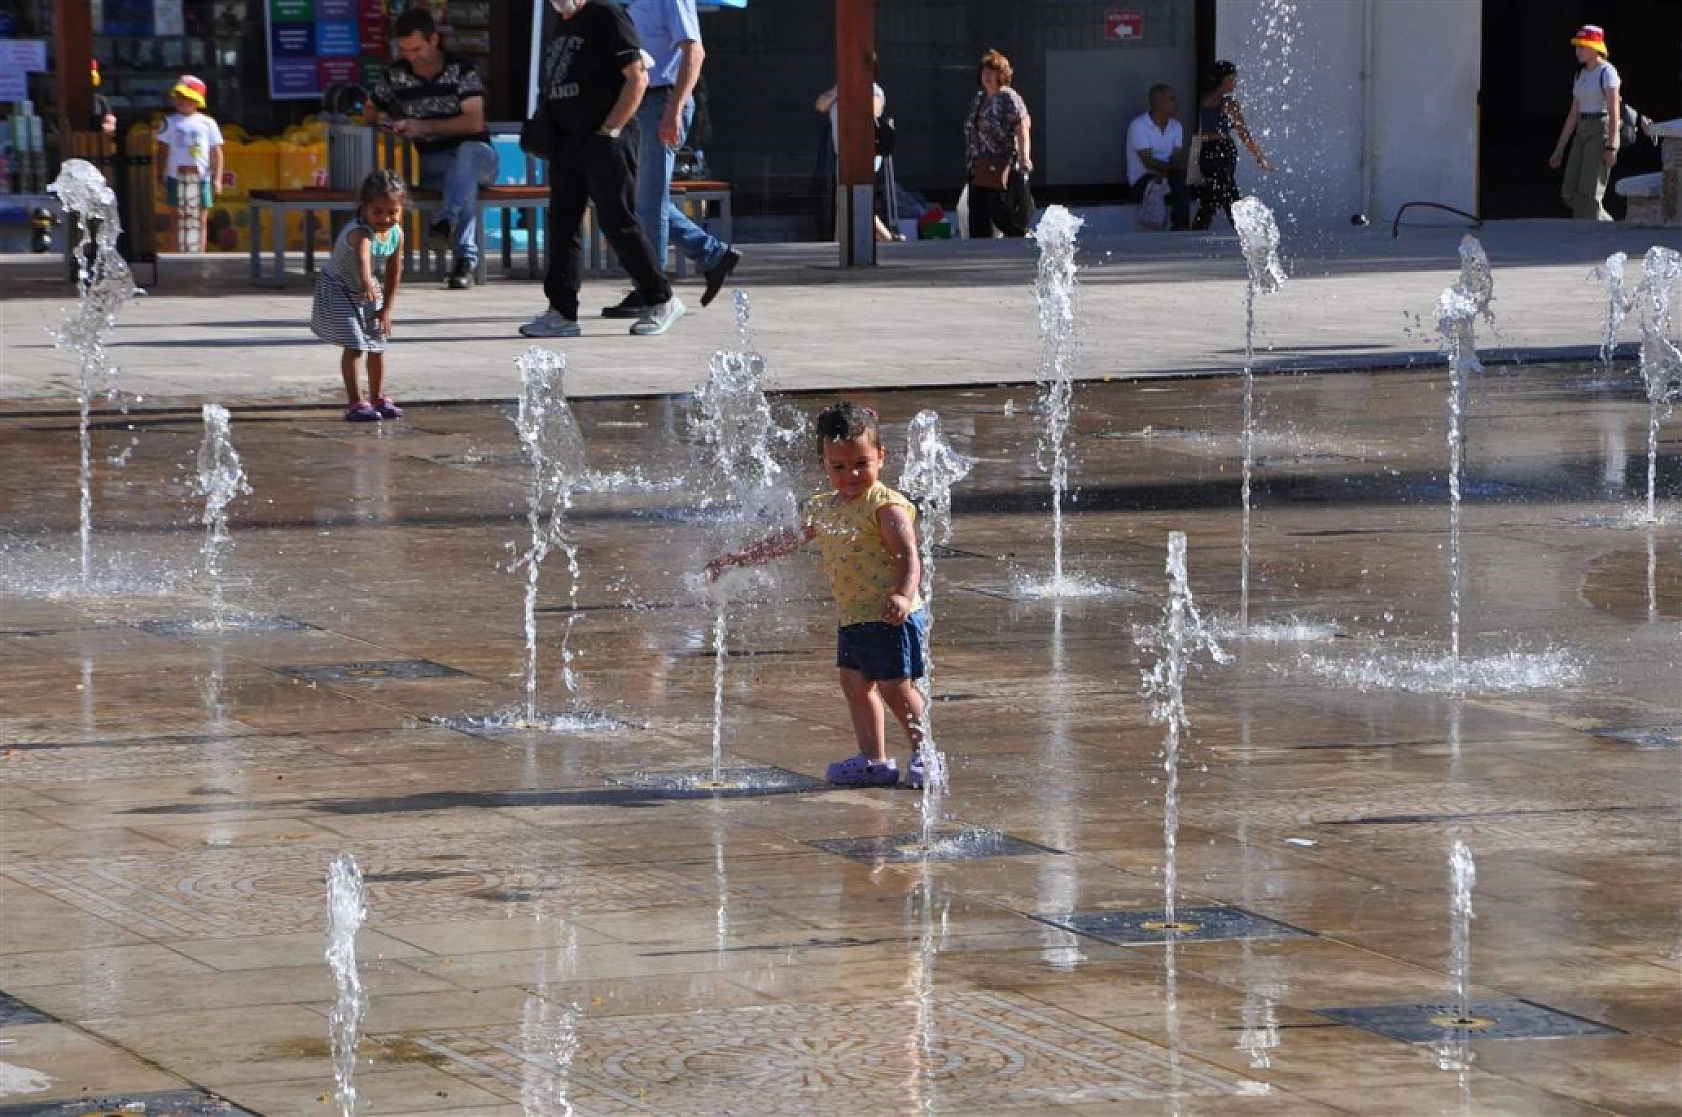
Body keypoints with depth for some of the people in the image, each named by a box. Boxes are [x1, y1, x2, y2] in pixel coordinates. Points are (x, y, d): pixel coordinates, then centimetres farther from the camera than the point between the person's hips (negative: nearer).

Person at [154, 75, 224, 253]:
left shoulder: (207, 123, 5)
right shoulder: (171, 123, 6)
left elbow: (216, 153, 5)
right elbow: (162, 151, 8)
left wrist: (217, 178, -2)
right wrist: (162, 175, 2)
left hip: (201, 177, 0)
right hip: (176, 176, 0)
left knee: (199, 220, 2)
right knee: (180, 219, 1)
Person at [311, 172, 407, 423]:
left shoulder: (397, 234, -13)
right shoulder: (359, 232, -37)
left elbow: (394, 273, -3)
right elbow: (362, 255, -60)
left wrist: (386, 309, -2)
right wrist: (366, 281, -81)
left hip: (370, 294, 7)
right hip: (338, 289, -7)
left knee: (377, 346, 14)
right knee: (354, 346, -15)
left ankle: (377, 398, 30)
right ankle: (355, 403, -11)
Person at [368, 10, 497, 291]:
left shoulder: (461, 68, -5)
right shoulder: (396, 75, 5)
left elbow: (474, 122, -14)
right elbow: (371, 110, 22)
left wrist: (422, 126, -21)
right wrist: (383, 121, -4)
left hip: (475, 155, -2)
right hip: (429, 164, 2)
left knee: (466, 151, -40)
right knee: (464, 181, -36)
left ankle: (445, 223, -55)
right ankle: (465, 259, -46)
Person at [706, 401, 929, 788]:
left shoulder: (885, 506, -14)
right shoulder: (823, 508, 11)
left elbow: (907, 555, -23)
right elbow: (787, 541, 21)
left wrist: (903, 596, -39)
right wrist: (739, 558, 21)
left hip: (891, 617, -9)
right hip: (853, 619, 9)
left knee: (895, 686, -6)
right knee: (855, 682, 12)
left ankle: (925, 752, 8)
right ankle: (874, 760, 20)